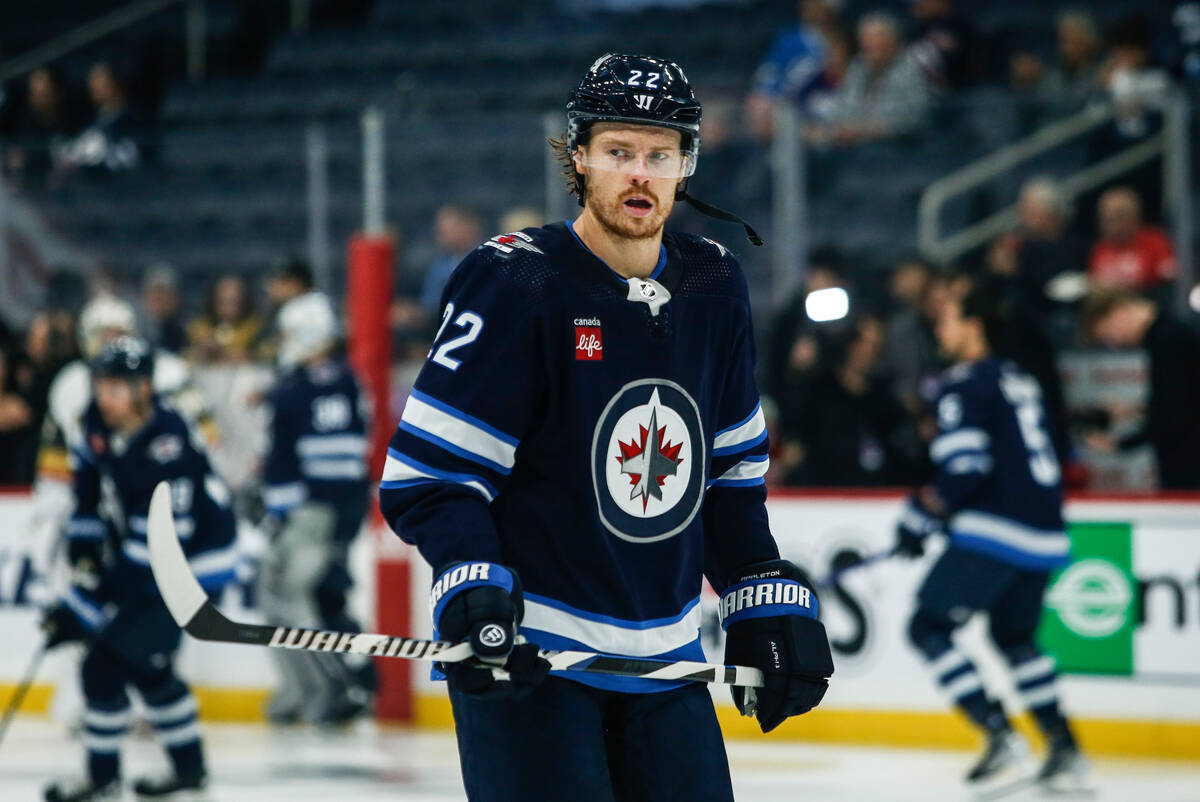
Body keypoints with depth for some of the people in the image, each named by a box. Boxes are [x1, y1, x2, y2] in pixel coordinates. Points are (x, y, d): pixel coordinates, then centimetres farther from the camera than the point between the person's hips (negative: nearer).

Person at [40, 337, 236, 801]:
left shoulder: (166, 453, -33)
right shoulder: (101, 422, -9)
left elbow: (148, 556, -32)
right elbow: (89, 474, 13)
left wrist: (80, 609, -30)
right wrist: (83, 545, 5)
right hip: (134, 548, 9)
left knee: (106, 662, -11)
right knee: (146, 666, 19)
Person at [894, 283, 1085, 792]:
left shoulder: (965, 383, -7)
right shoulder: (1021, 382, 20)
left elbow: (964, 468, -17)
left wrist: (921, 515, -6)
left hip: (996, 533, -9)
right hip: (1044, 534, 9)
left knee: (929, 627, -2)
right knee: (1013, 634, 24)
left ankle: (1000, 736, -11)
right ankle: (1064, 746, 17)